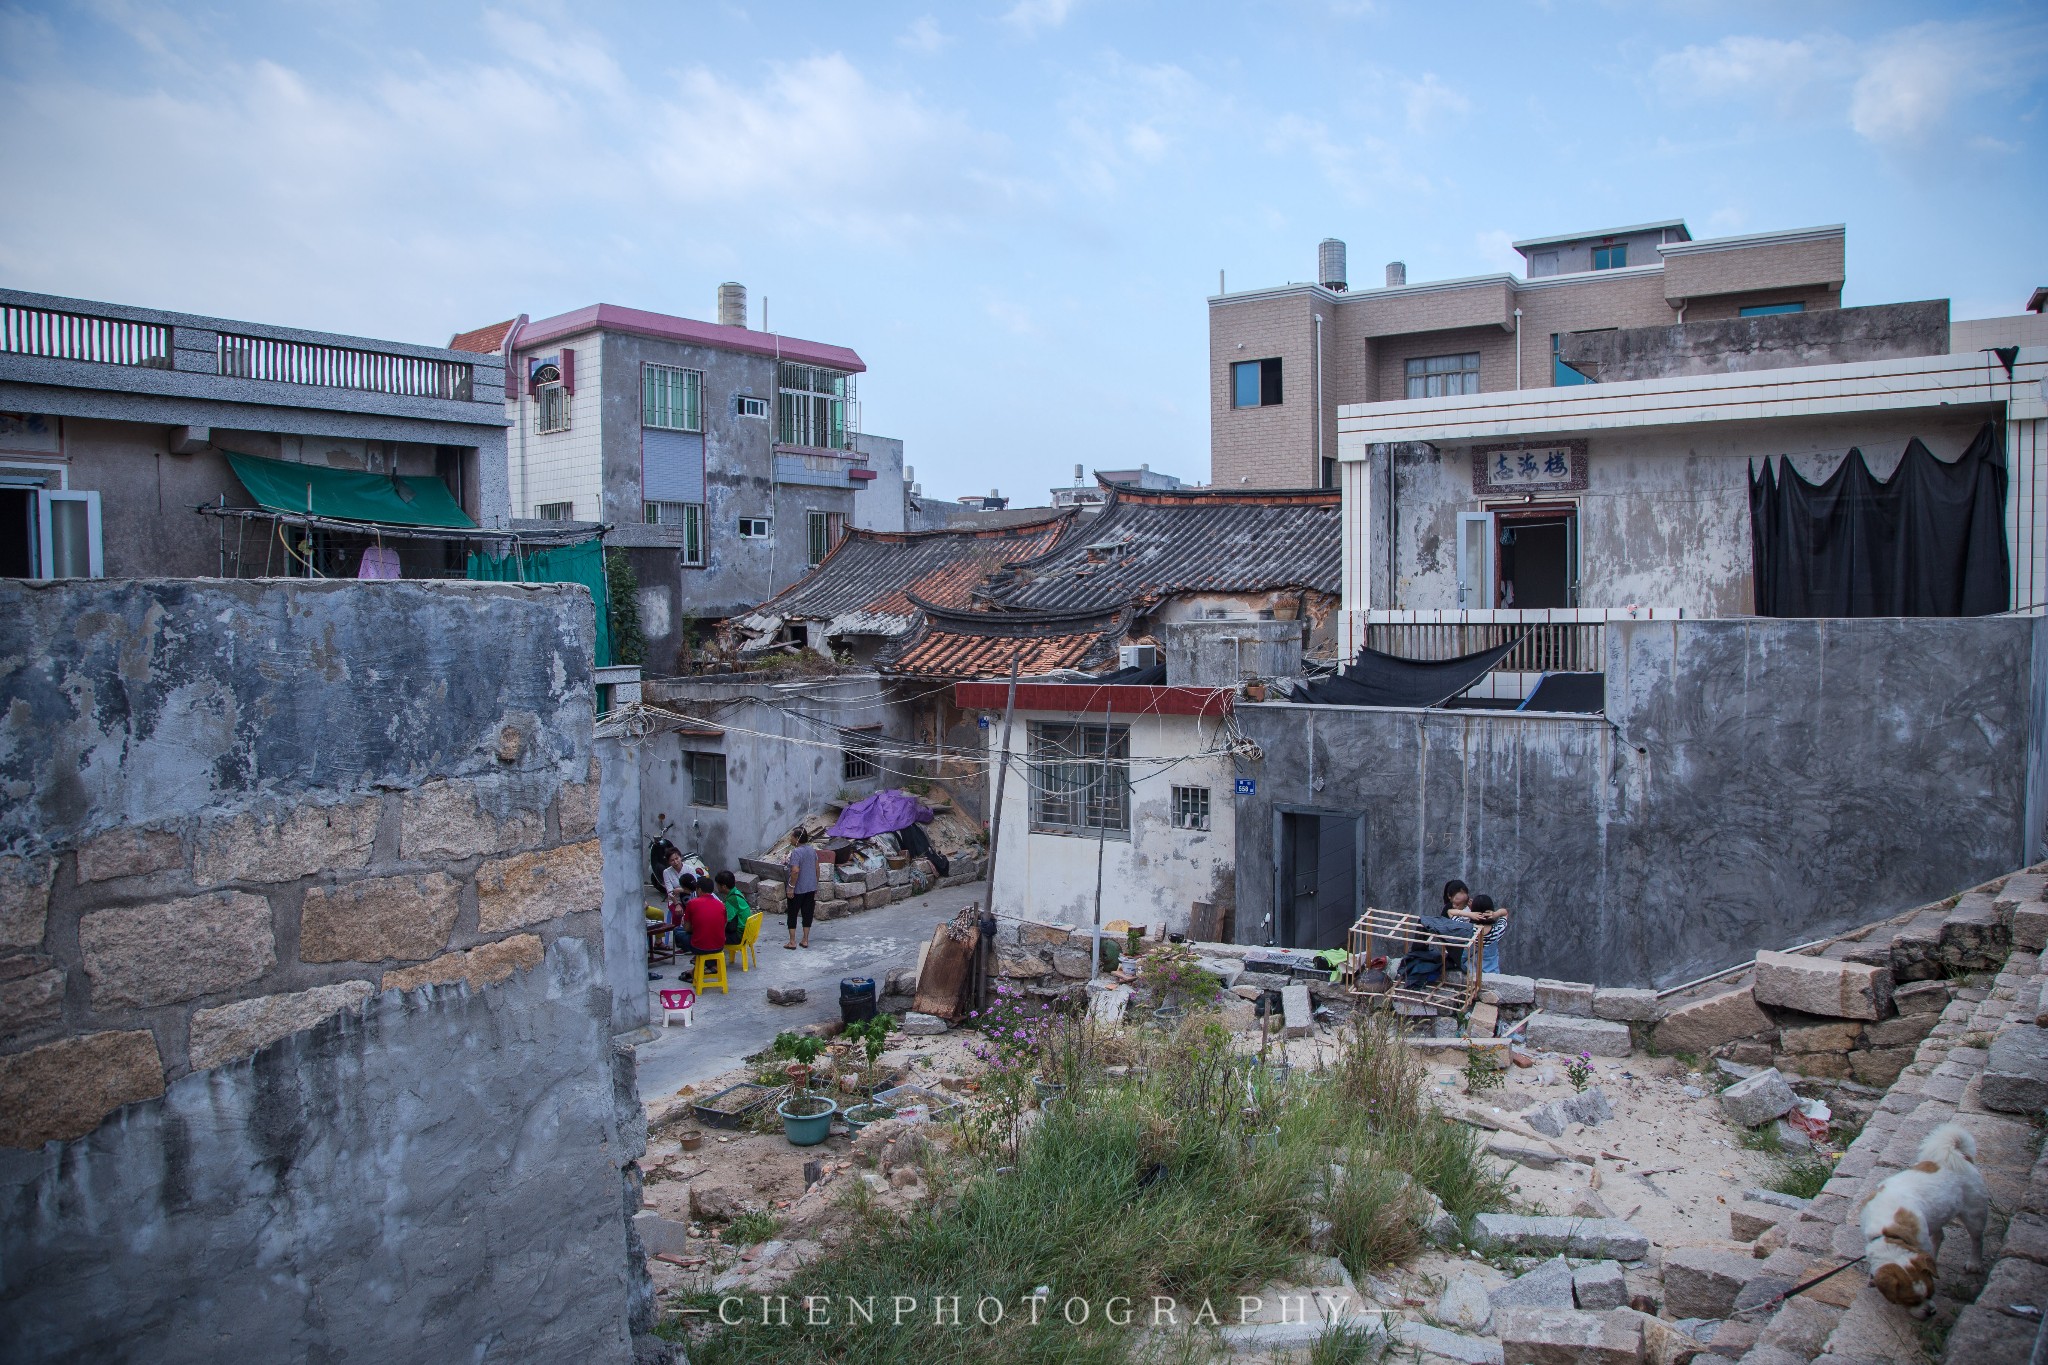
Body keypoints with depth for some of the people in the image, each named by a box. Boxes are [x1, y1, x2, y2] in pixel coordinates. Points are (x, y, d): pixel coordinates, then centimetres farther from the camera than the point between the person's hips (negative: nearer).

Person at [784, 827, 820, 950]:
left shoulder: (796, 852, -19)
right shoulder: (812, 850, 4)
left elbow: (795, 871, -26)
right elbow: (817, 869, 9)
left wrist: (791, 887, -18)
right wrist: (816, 884, 19)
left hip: (798, 889, -6)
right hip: (811, 888, 6)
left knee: (793, 914, 6)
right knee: (807, 913, 12)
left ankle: (792, 942, 9)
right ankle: (805, 940, 16)